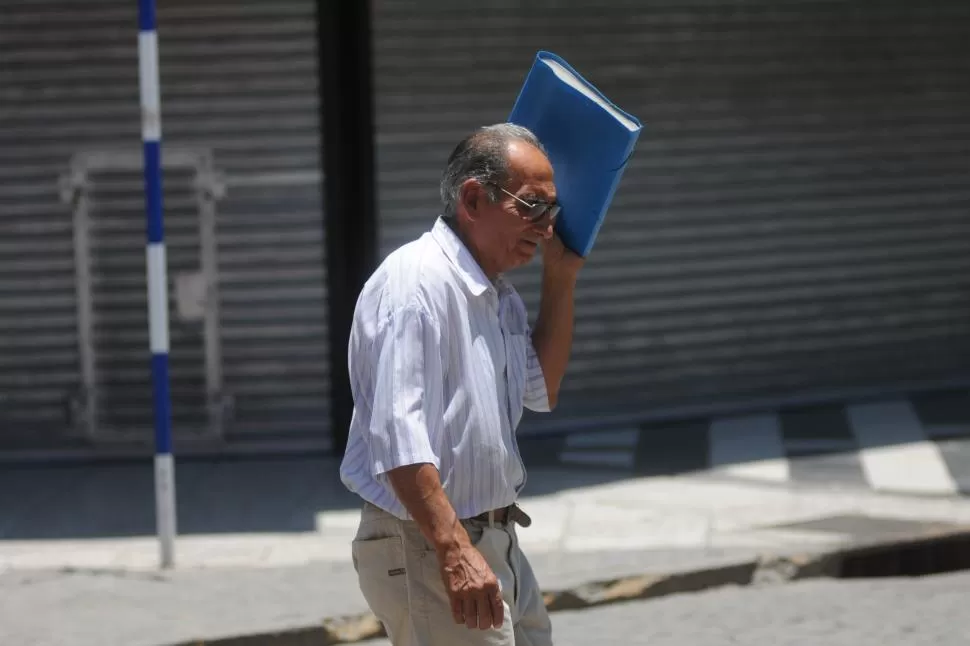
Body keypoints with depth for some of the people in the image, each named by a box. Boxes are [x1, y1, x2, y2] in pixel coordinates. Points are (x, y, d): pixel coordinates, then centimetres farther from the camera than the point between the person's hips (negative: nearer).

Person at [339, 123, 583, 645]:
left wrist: (561, 276, 15)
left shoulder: (498, 296, 13)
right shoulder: (416, 282, -19)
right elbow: (398, 435, -27)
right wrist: (455, 551, -32)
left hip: (496, 540, 10)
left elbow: (541, 390, 24)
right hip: (427, 546, -10)